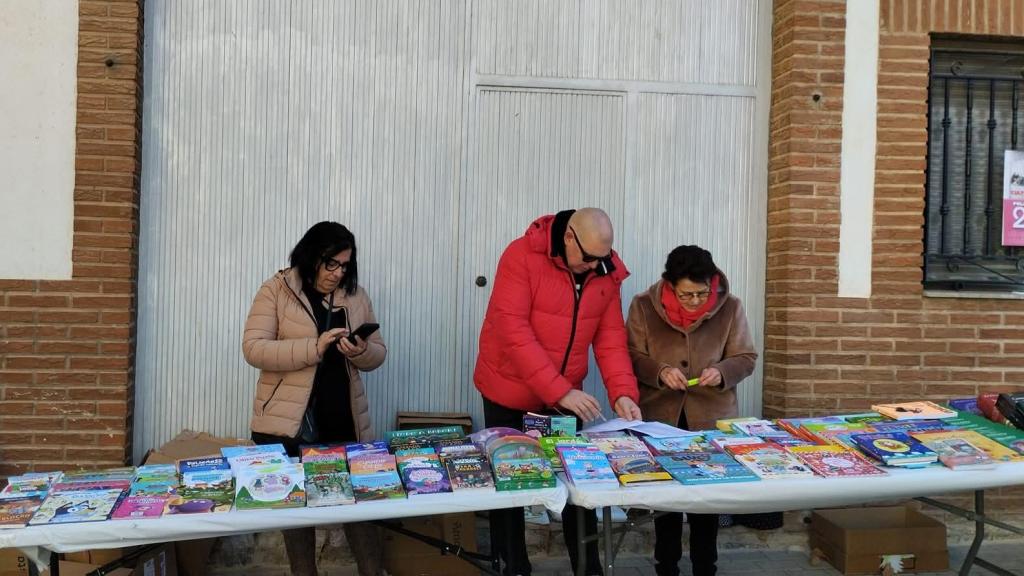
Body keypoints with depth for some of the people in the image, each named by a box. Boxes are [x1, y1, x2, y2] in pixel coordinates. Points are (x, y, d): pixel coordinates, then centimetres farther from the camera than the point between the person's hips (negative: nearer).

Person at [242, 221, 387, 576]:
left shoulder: (355, 294, 8)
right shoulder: (276, 291, -3)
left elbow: (378, 354, 11)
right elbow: (254, 349, -13)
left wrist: (360, 352, -13)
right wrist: (313, 348, -23)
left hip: (344, 418, 3)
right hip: (289, 421, -3)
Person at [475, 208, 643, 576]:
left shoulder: (607, 272, -4)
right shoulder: (522, 256, -20)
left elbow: (611, 338, -1)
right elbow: (512, 331, -26)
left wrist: (623, 393, -16)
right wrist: (560, 391, -30)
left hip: (566, 398, 4)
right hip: (509, 393, -4)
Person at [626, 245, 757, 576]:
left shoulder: (730, 307, -5)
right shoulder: (644, 306, -7)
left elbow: (746, 358, 0)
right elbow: (632, 356, -3)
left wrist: (721, 372, -20)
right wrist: (660, 371, -22)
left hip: (712, 417, 0)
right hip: (660, 416, 0)